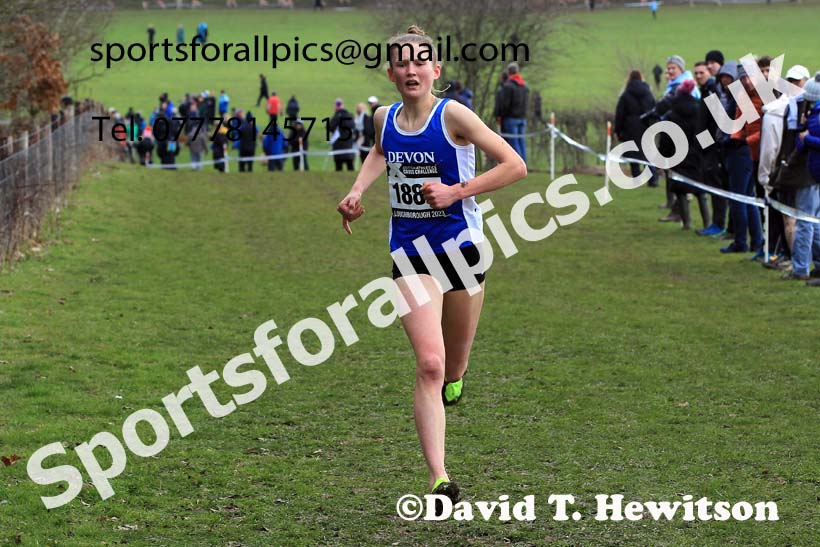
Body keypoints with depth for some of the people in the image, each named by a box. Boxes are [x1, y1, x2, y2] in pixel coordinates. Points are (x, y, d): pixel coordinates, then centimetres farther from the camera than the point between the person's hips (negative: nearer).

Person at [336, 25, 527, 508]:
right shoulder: (384, 118, 2)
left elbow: (515, 166, -13)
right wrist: (357, 191, 12)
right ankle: (438, 478, -19)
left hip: (461, 246, -1)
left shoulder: (453, 115, -12)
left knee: (454, 362, 15)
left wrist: (456, 192, -18)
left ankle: (452, 380, 55)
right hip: (411, 254, 1)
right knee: (429, 364, -15)